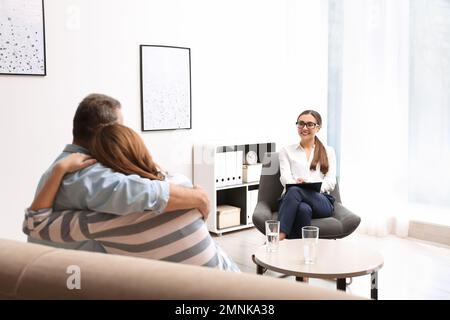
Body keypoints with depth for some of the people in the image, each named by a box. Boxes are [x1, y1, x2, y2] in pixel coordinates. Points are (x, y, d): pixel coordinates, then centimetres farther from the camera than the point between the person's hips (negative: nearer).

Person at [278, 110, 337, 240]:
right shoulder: (287, 151, 21)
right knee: (303, 209, -40)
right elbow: (285, 177, 4)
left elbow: (331, 181, 8)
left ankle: (278, 237, -48)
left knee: (295, 191, -37)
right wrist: (296, 183, -22)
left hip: (321, 201, 0)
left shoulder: (328, 151, 22)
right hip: (292, 199, 0)